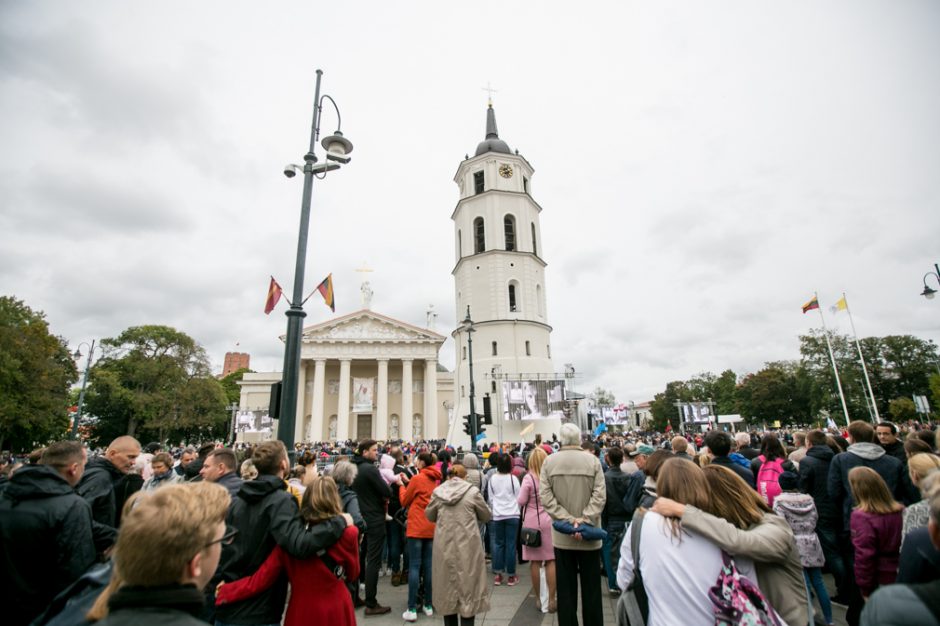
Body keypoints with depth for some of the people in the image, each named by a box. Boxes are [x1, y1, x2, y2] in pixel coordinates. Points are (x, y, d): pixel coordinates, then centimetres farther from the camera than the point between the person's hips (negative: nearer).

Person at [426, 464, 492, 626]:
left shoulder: (437, 492, -1)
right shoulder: (472, 491, -8)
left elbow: (429, 516, 12)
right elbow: (486, 516, 4)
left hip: (444, 546, 3)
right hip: (467, 546, -3)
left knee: (448, 586, 17)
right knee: (467, 586, 8)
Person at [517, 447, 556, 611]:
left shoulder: (529, 478, -13)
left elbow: (521, 502, -8)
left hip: (532, 522, -2)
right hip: (549, 521, 2)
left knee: (535, 561, 8)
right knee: (551, 560, 9)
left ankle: (538, 598, 19)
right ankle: (551, 599, 12)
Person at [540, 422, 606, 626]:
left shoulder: (549, 461, -4)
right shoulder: (593, 460, -7)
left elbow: (546, 497, -9)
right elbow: (599, 496, -13)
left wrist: (568, 519, -10)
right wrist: (584, 520, -13)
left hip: (561, 535, 1)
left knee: (565, 587, 12)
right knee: (591, 586, 15)